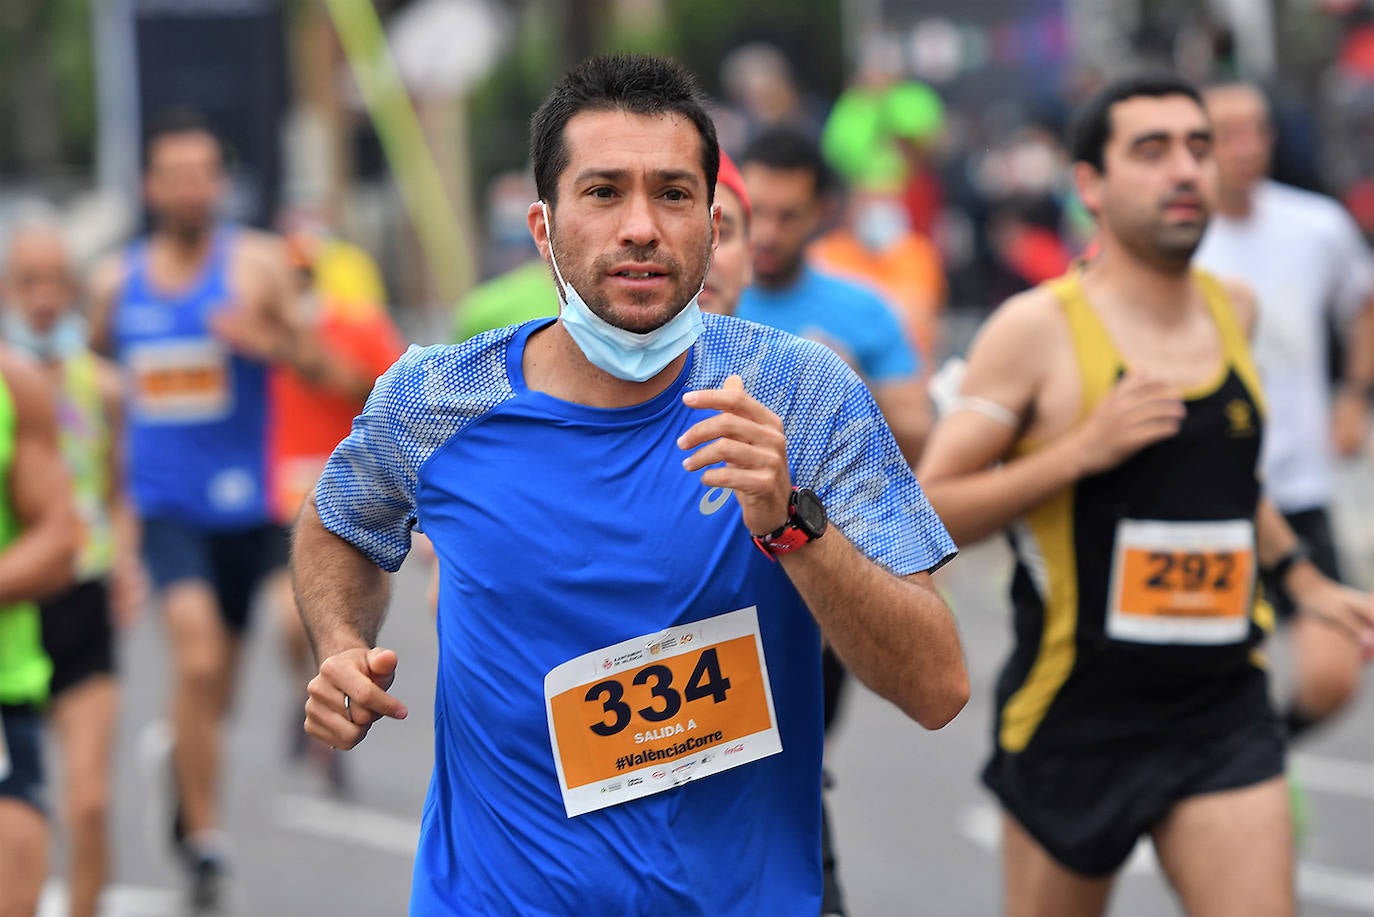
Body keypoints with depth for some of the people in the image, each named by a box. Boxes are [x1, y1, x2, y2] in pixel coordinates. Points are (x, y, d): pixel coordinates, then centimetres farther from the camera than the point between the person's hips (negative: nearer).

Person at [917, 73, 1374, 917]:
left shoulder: (1234, 310, 7)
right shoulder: (1039, 329, -11)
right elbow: (928, 509, -13)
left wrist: (1303, 579, 25)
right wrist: (1081, 449, -22)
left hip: (1224, 713, 4)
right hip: (1078, 713, -4)